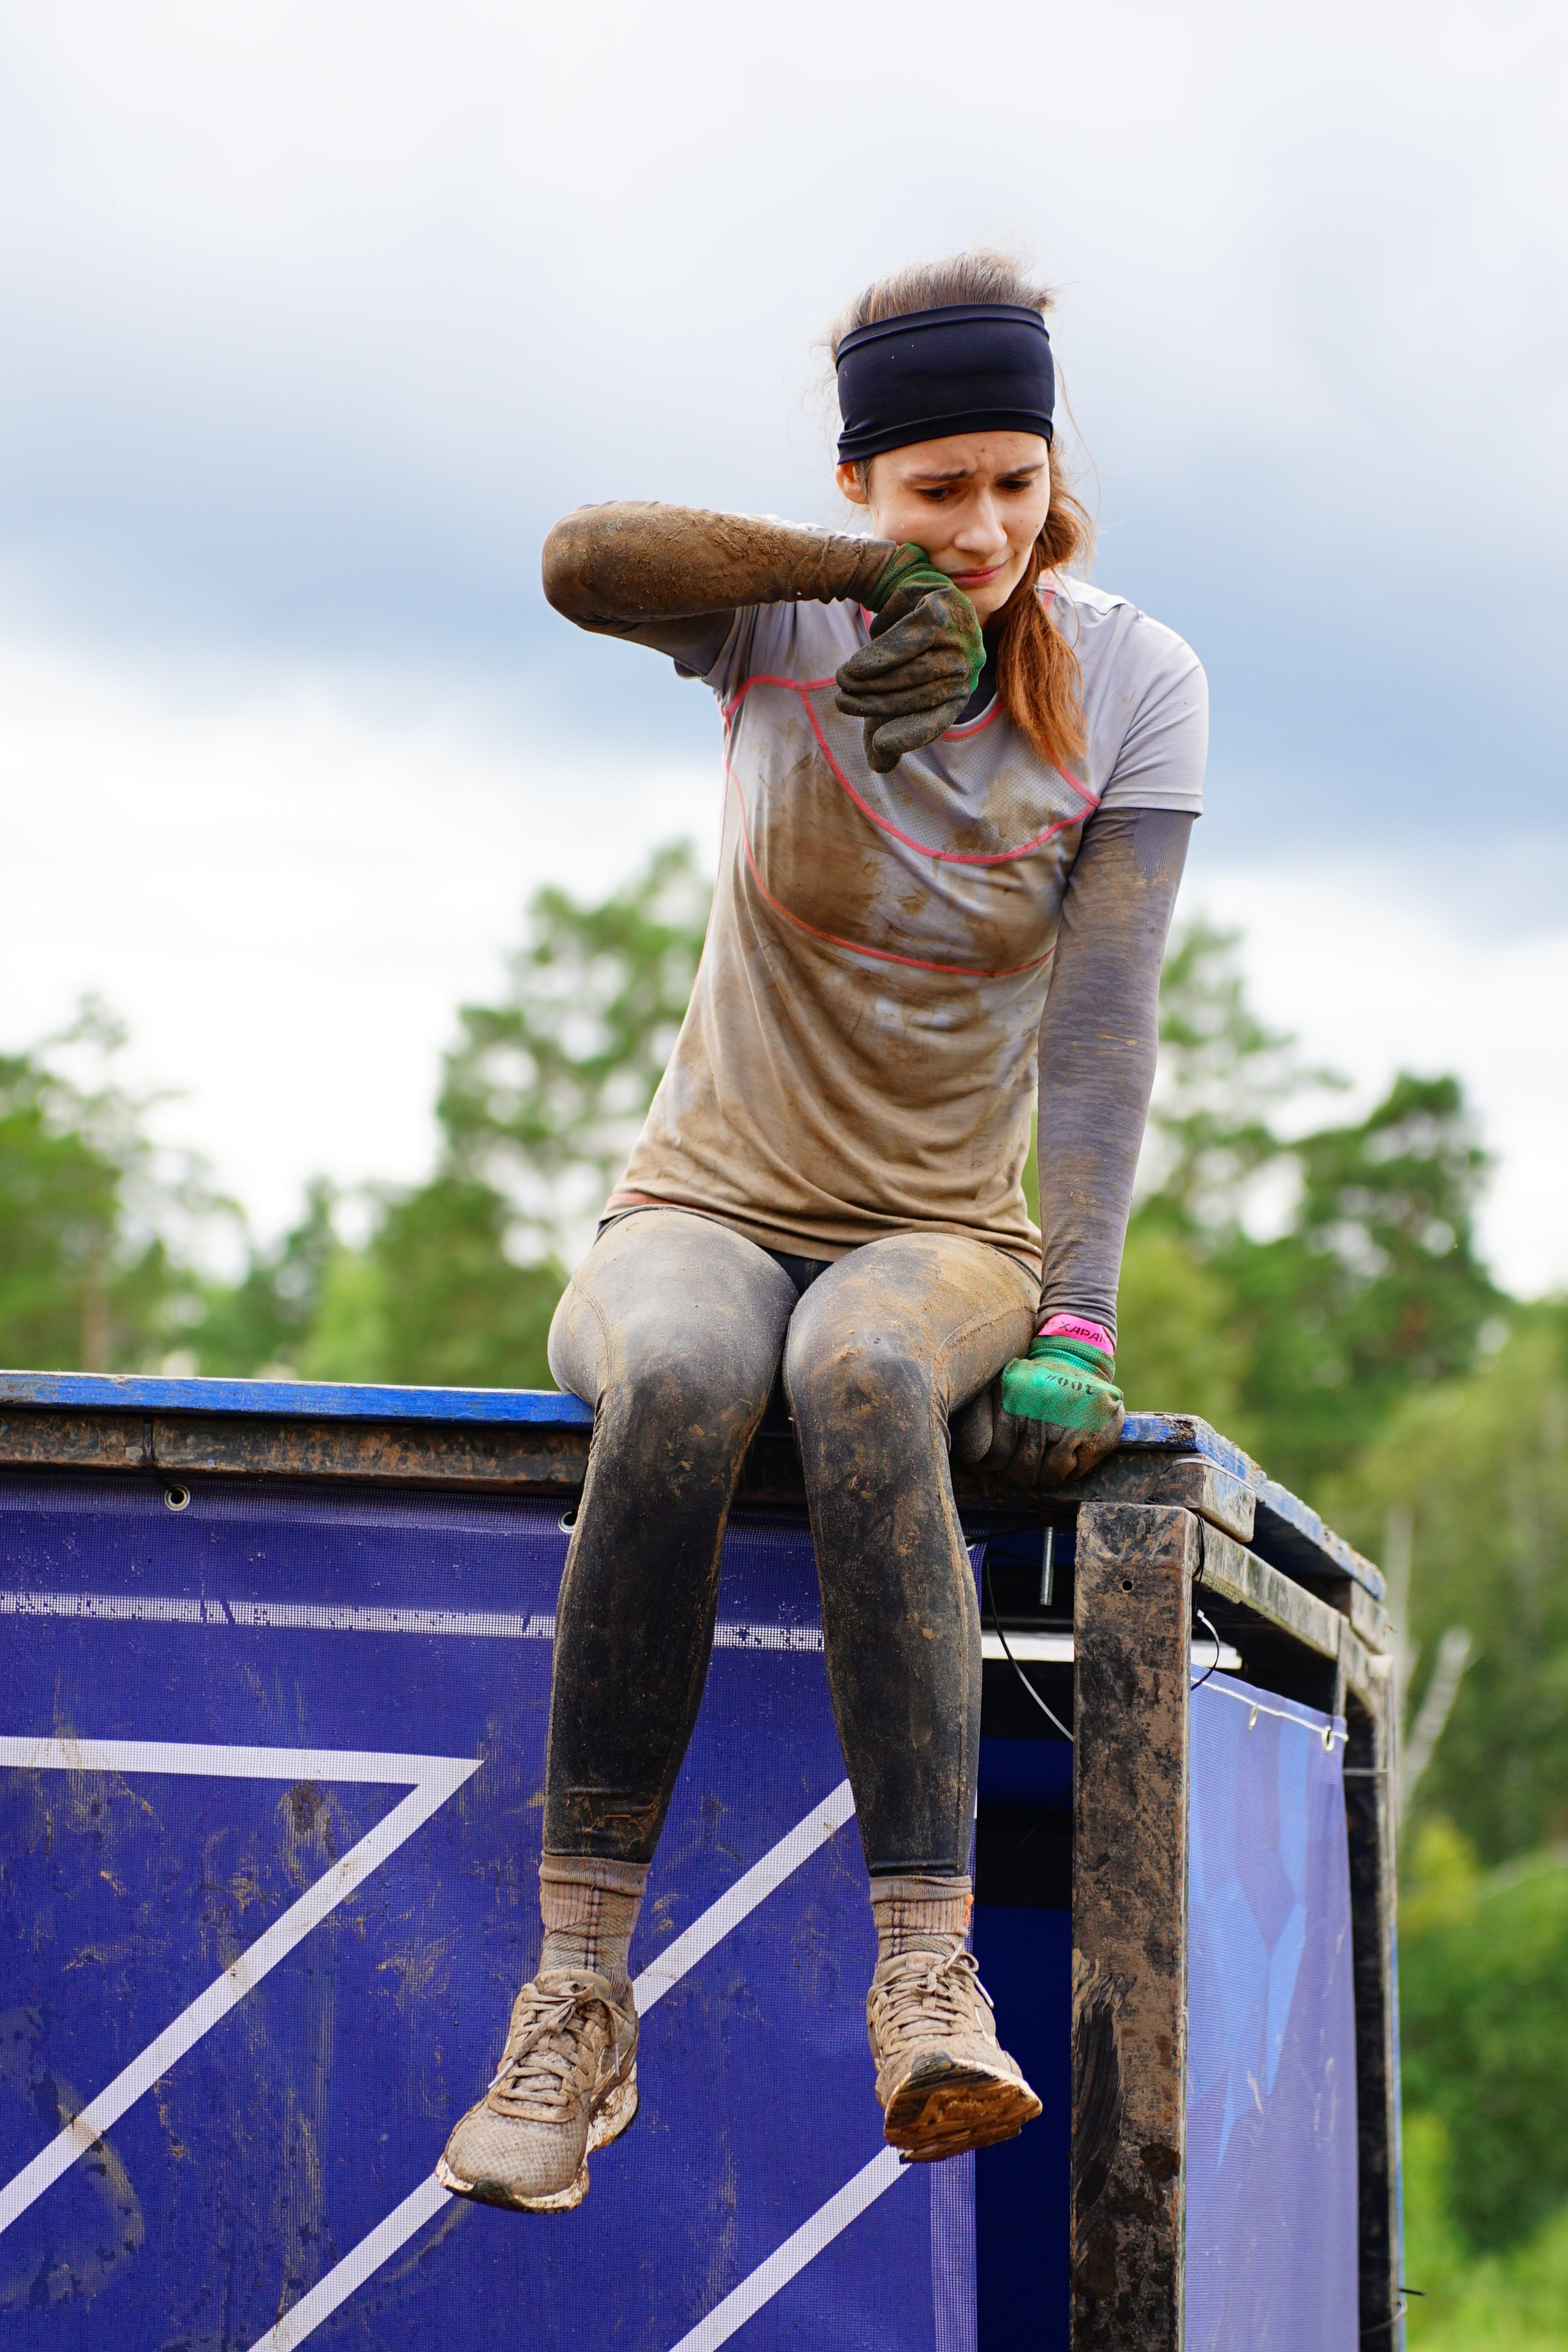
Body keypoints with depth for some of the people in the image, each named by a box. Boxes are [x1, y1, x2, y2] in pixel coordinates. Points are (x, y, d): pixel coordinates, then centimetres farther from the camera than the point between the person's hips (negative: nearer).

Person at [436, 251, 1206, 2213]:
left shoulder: (1134, 687, -3)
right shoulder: (786, 616, -3)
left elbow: (1100, 1023, -11)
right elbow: (580, 561, -26)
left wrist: (1075, 1327, -21)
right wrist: (884, 578, -22)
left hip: (944, 1240, 0)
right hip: (706, 1214, 0)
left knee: (863, 1370, -39)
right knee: (679, 1381, -38)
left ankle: (927, 1979, -44)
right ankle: (576, 2002, -34)